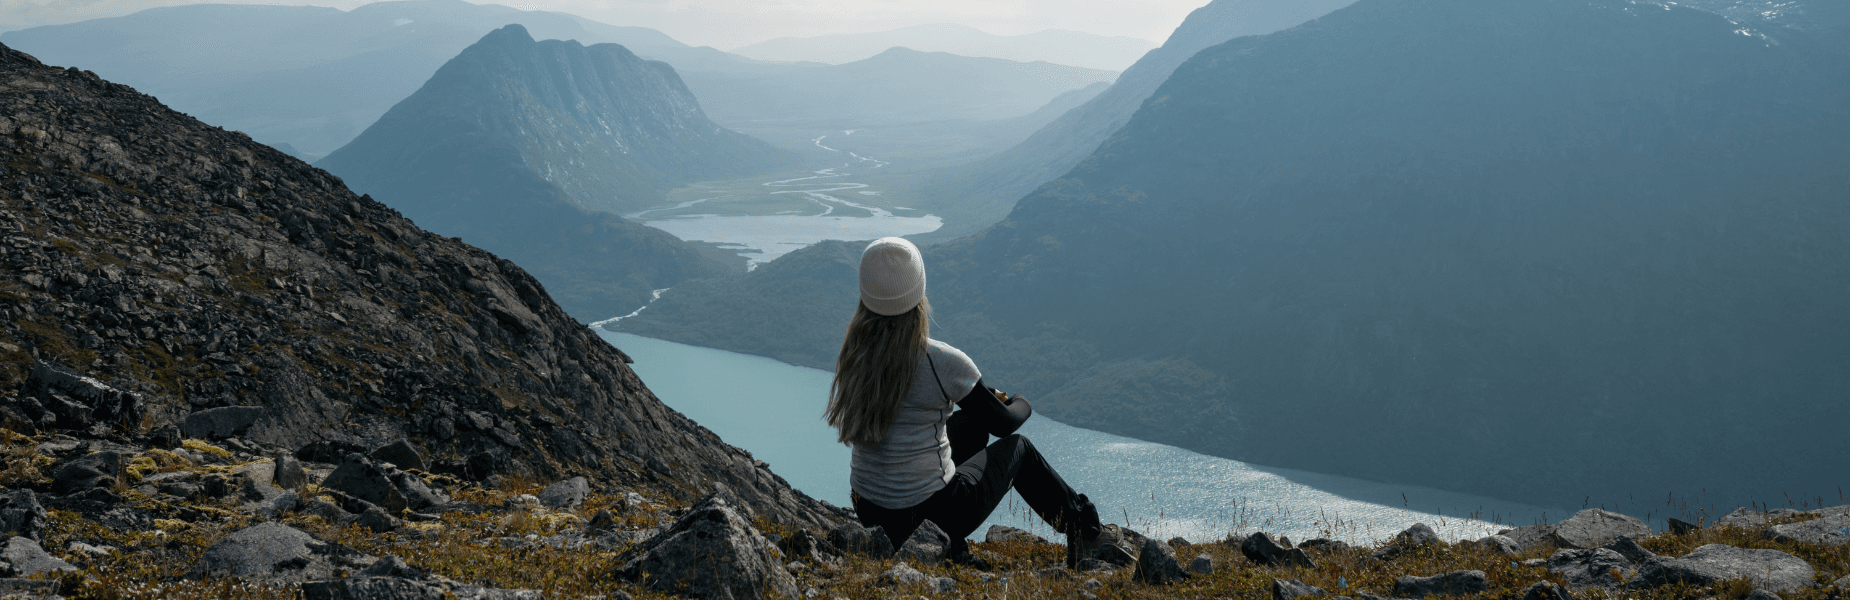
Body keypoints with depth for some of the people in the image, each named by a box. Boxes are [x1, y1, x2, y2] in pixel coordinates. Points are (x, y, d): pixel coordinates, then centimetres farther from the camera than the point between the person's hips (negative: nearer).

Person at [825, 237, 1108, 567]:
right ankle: (1083, 528, 41)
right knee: (1017, 445, 22)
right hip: (929, 517, -6)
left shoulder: (853, 353, -5)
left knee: (973, 423, 29)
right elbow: (1003, 423, -5)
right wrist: (1022, 405, 19)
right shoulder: (943, 361, -22)